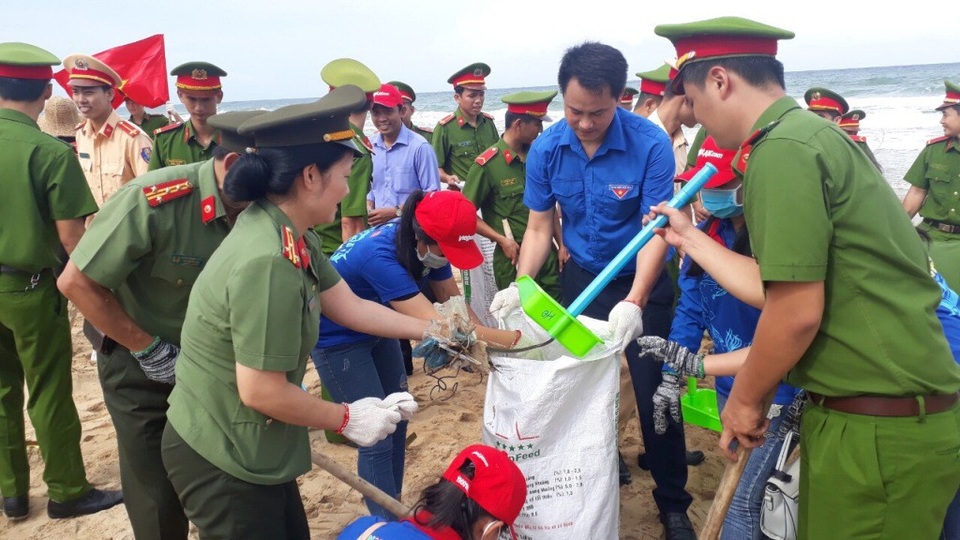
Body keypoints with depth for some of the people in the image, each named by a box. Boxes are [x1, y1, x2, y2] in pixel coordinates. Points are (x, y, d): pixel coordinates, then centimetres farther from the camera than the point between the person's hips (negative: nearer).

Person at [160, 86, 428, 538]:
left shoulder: (293, 238, -2)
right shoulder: (268, 262, -30)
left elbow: (350, 307, 5)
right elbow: (262, 391, -27)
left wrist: (437, 328, 7)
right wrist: (347, 420, -13)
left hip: (248, 447, 9)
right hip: (220, 460, -9)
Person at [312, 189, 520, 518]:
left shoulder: (428, 244, -16)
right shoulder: (380, 255, -39)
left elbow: (453, 301, -6)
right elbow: (435, 324, -42)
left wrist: (490, 340, -20)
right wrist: (515, 339, -41)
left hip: (374, 328, 7)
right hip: (337, 340, -7)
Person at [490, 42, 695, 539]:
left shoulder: (650, 143, -22)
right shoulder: (546, 149, -11)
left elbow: (655, 230, -23)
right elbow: (539, 227, -3)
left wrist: (634, 302, -37)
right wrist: (520, 286, -19)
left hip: (641, 282, -3)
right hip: (581, 278, 3)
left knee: (654, 396, 1)